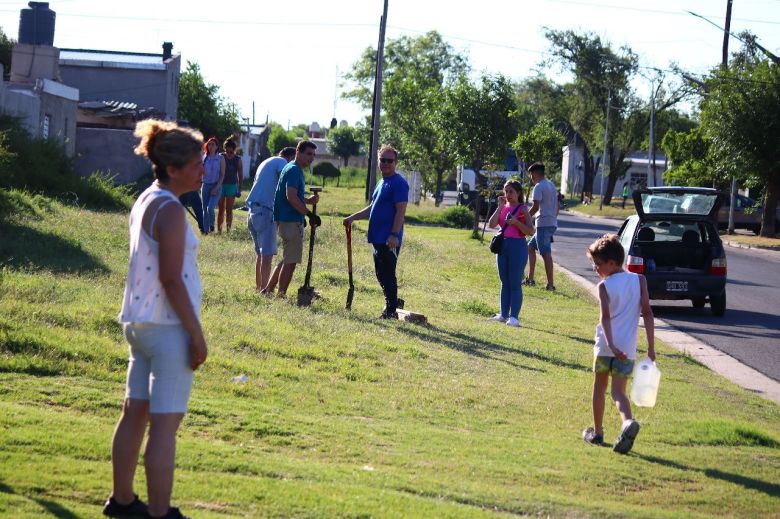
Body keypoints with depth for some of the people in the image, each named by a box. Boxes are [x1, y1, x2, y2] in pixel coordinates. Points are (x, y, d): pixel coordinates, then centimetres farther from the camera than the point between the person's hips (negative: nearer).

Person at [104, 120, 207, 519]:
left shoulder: (146, 201, 12)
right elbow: (171, 279, -21)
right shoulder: (170, 211, -18)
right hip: (168, 327, -10)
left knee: (136, 412, 17)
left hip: (140, 322, 10)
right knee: (165, 422, -6)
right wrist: (197, 334, -17)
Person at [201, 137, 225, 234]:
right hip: (205, 185, 3)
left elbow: (222, 174, -3)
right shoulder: (204, 157, 6)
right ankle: (206, 230, 14)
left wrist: (217, 187, -11)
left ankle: (212, 225, 8)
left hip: (216, 186, -3)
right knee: (205, 209, 5)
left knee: (210, 208, -18)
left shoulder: (220, 158, -1)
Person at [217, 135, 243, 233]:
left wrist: (239, 189, 0)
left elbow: (240, 175, 4)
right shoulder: (221, 157, 1)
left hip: (232, 185, -1)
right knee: (221, 209, 4)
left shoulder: (237, 159, 1)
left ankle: (229, 229, -3)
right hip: (221, 184, 1)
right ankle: (219, 229, 9)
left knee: (229, 210, -4)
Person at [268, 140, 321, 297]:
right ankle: (281, 295, 1)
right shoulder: (294, 170, -14)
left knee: (287, 259, 18)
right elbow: (291, 197, -25)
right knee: (290, 261, -4)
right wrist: (310, 214, -22)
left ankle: (269, 290, 21)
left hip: (286, 220, 10)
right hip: (291, 221, -10)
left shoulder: (294, 169, 18)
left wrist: (308, 200, 8)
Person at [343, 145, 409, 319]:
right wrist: (353, 218, 22)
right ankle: (393, 302, 27)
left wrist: (394, 235, -24)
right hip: (378, 238, 9)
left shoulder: (398, 183, -10)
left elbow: (401, 210, -18)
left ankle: (391, 310, -2)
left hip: (389, 240, -9)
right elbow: (372, 208, 28)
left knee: (387, 274, -7)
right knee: (381, 273, 15)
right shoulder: (382, 183, 19)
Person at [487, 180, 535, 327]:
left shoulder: (522, 209, -5)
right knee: (505, 282, 11)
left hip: (517, 246, -6)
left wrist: (516, 222, -21)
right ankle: (503, 314, 17)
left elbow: (530, 231, -9)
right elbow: (492, 224, -4)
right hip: (502, 245, 6)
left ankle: (514, 317, -3)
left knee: (515, 283, -4)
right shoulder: (503, 207, 10)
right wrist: (500, 207, -6)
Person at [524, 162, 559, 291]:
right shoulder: (551, 185, 16)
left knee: (546, 253, -10)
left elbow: (536, 207, -19)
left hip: (543, 224, -10)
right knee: (531, 247, 19)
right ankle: (530, 279, 19)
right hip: (552, 223, 10)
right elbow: (557, 206, 19)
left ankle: (550, 284, -13)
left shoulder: (539, 187, -12)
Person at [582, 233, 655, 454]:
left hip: (605, 346, -2)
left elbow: (605, 316, -18)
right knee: (618, 391, 2)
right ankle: (628, 422, -28)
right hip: (627, 349, 2)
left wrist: (610, 345, -26)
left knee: (599, 388, 17)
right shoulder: (639, 280, 3)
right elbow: (647, 313, -2)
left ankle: (597, 432, 27)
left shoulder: (604, 286, -4)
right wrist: (651, 347, -1)